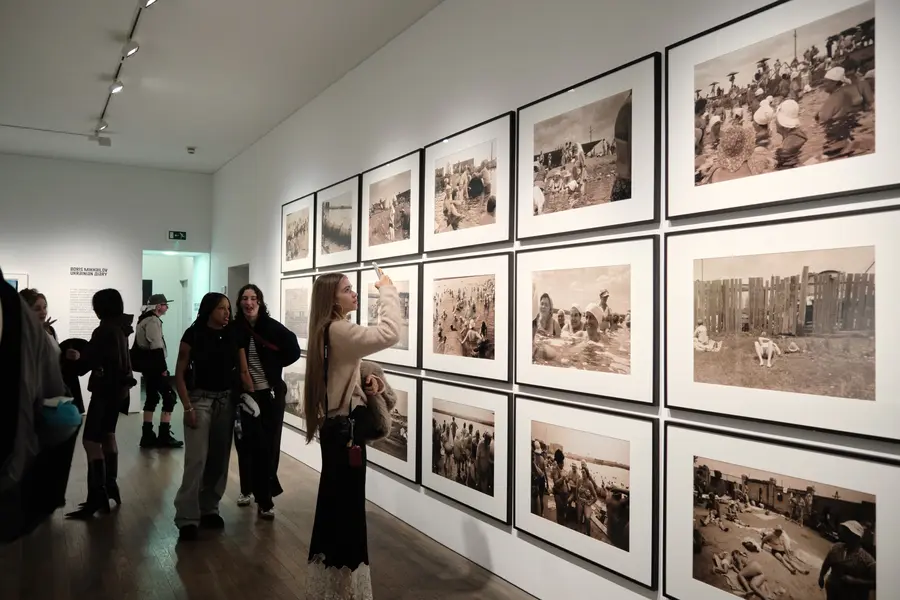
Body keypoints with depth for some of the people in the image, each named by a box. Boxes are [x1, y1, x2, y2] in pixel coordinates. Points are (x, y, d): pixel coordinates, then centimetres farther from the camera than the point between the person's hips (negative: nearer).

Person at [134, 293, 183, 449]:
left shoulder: (146, 319, 18)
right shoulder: (153, 320, -14)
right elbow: (156, 347, -21)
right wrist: (163, 367, -17)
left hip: (148, 365, 11)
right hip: (154, 366, -11)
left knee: (152, 398, 14)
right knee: (169, 396, -7)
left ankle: (147, 436, 17)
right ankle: (164, 436, -5)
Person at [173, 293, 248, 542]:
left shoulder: (232, 336, 5)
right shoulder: (193, 335, -6)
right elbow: (179, 374, -5)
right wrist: (188, 407, -11)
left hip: (226, 401, 4)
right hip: (200, 399, -4)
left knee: (219, 458, 8)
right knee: (197, 459, -8)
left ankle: (209, 509, 22)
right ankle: (187, 518, -1)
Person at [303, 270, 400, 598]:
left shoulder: (330, 330, 13)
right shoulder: (338, 330, -20)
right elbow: (389, 334, -35)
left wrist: (365, 383, 3)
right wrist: (387, 290, -23)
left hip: (340, 425, 11)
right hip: (345, 427, -11)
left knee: (337, 502, 20)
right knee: (347, 505, 0)